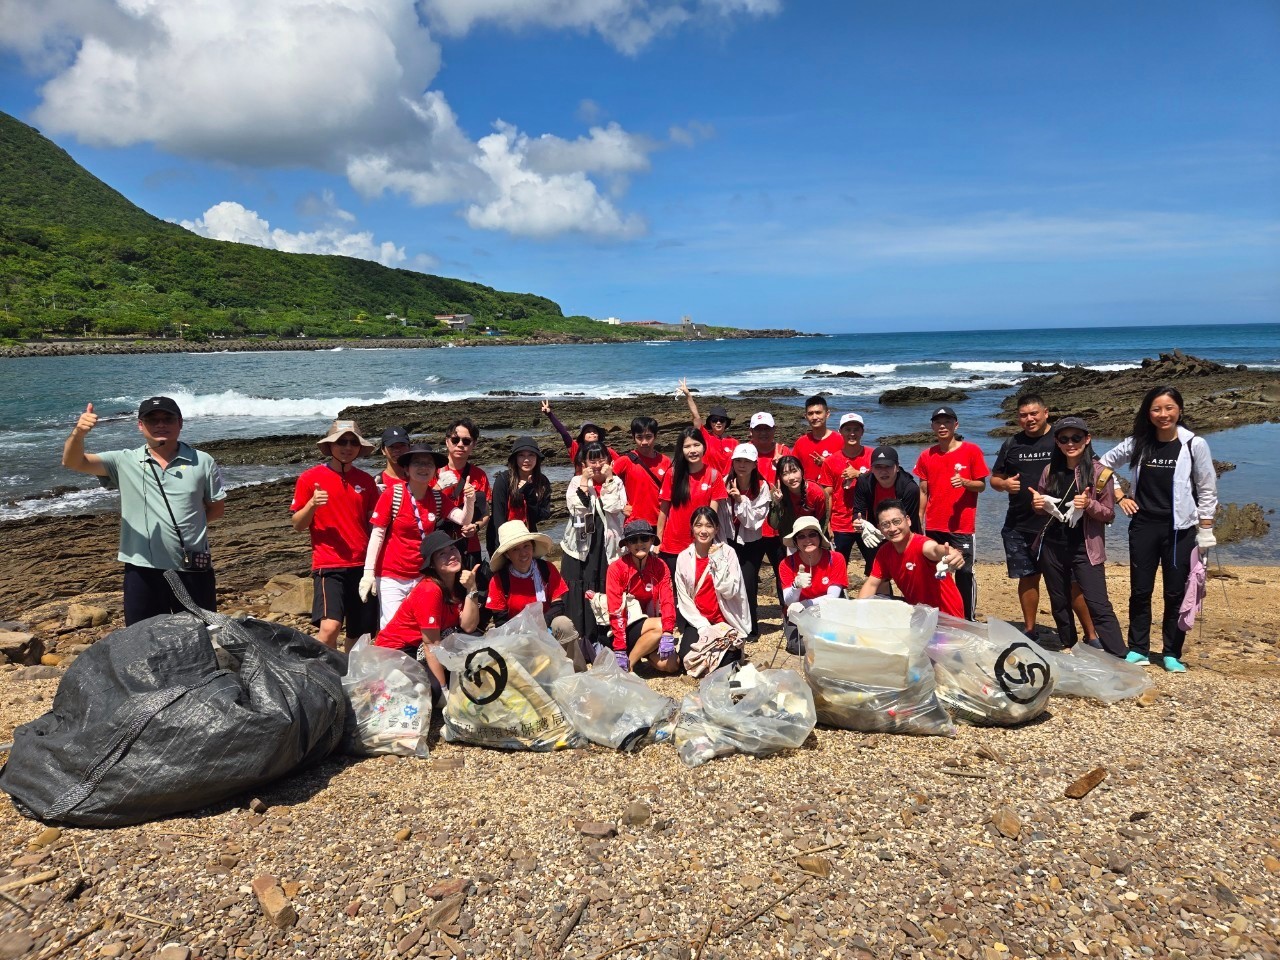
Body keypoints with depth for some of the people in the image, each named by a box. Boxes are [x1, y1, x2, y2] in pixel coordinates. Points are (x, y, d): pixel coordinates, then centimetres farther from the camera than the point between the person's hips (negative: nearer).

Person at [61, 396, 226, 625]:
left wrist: (187, 522, -3)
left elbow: (217, 509, 8)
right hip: (143, 572, 0)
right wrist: (78, 434, -32)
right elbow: (73, 462, -13)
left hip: (193, 571, 0)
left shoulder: (203, 462, 1)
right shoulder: (124, 462, 0)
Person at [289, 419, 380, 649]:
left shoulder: (366, 481, 9)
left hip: (361, 566, 4)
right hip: (328, 566, -4)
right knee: (329, 627, -21)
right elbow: (297, 525, 2)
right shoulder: (310, 478, 0)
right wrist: (312, 504, -16)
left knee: (360, 635, 7)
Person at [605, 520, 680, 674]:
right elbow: (615, 611, -19)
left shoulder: (660, 567, -3)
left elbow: (667, 601, -15)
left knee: (672, 665, -16)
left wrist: (668, 634, -32)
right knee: (661, 626, -30)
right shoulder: (617, 568, -14)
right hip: (626, 628, -4)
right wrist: (620, 650, -25)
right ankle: (629, 663, -15)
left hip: (649, 626, 5)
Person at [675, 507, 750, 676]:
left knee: (726, 662, -26)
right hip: (697, 622, 2)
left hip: (725, 622, -2)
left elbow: (729, 591, -15)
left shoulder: (727, 553, -5)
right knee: (687, 658, -23)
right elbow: (683, 598, -1)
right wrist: (703, 626, -12)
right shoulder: (683, 558, 1)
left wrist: (718, 560, -18)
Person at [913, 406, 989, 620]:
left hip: (961, 526, -3)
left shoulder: (971, 450, -1)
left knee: (964, 572, -2)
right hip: (933, 526, 3)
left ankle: (968, 620, 6)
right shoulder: (926, 455, 8)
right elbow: (923, 492, 11)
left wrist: (964, 482, -20)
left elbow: (981, 485, 1)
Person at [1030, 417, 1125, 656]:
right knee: (1059, 603, 15)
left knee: (1099, 606, -9)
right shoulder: (1050, 470, 4)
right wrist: (1037, 504, -8)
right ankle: (1067, 649, 32)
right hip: (1052, 547, 4)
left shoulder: (1099, 472, -7)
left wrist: (1089, 504, -25)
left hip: (1085, 549, -4)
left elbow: (1109, 514, -5)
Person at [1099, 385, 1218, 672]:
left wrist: (1205, 532, -4)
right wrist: (1120, 496, 5)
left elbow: (1207, 491, -2)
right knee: (1140, 591, 8)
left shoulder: (1194, 445, -7)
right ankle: (1138, 650, 20)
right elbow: (1105, 463, 14)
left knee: (1175, 593, 5)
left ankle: (1171, 654, 18)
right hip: (1143, 526, 2)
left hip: (1179, 529, -2)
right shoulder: (1137, 443, 0)